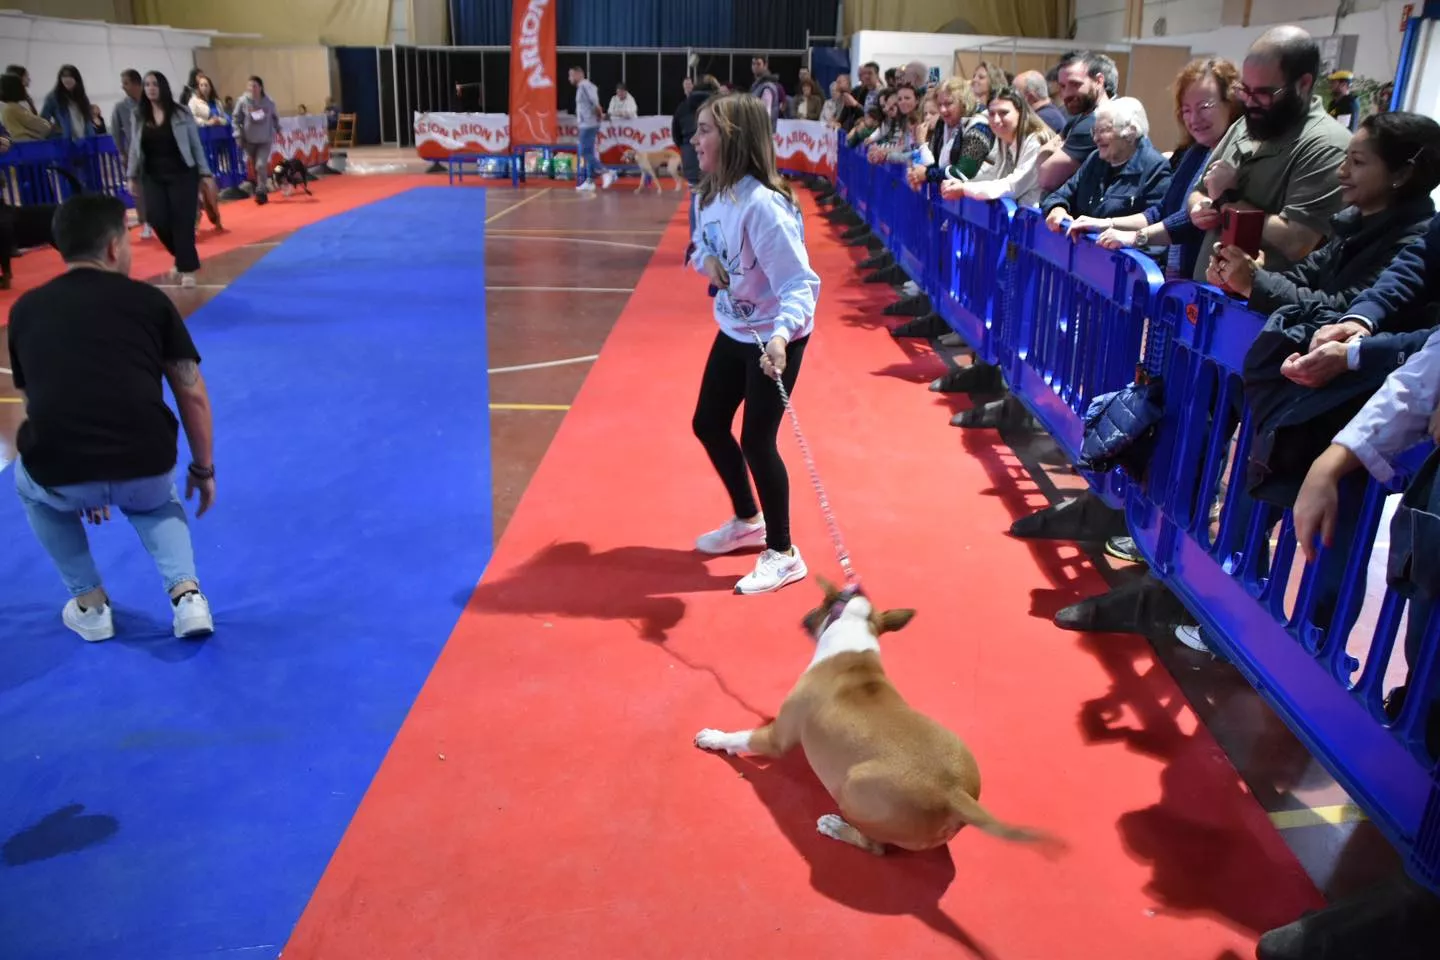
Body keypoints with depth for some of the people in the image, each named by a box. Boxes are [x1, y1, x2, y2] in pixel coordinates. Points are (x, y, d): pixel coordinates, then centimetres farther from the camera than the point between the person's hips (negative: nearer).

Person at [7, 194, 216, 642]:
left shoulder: (25, 309, 17)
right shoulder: (149, 300, 10)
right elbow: (193, 395, 12)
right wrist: (203, 469, 25)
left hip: (61, 476, 1)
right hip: (145, 470, 0)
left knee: (29, 484, 38)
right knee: (155, 501, 37)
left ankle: (89, 604, 33)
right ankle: (186, 595, 15)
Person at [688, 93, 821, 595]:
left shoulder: (762, 205, -27)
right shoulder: (709, 195, -1)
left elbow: (800, 282, -30)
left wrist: (781, 335, -47)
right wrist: (705, 260, -10)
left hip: (774, 338, -9)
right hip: (734, 331, 9)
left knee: (757, 440, -5)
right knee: (708, 426, 15)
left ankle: (782, 554, 14)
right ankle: (747, 521, 39)